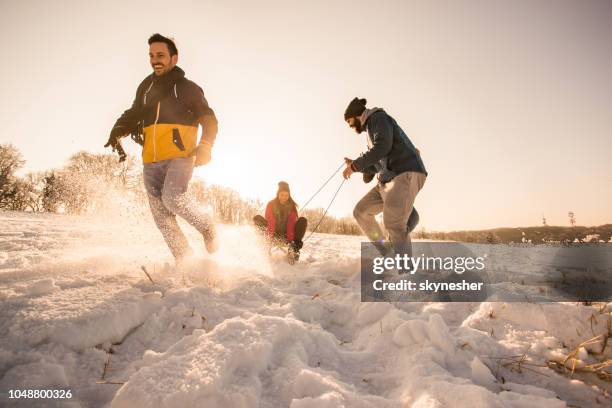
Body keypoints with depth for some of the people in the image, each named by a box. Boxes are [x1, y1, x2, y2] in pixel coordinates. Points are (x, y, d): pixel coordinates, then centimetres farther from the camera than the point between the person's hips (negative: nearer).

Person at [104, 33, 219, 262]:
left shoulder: (188, 88, 5)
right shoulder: (146, 87, 19)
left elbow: (209, 121, -1)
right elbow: (133, 115, 27)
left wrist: (205, 147, -20)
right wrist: (117, 132, 5)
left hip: (180, 157, -5)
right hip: (151, 162, 6)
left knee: (172, 198, -28)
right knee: (162, 218, 0)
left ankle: (207, 228, -3)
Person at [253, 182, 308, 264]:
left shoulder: (291, 206, -6)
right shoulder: (271, 204, -9)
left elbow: (291, 224, -18)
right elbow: (270, 223, -19)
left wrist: (290, 241, -31)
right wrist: (269, 239, -32)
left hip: (287, 235, 1)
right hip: (274, 234, -1)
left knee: (303, 220, -20)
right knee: (257, 218, -18)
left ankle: (294, 248, -28)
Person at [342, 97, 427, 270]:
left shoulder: (378, 117, 2)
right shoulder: (371, 128, 28)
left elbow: (383, 146, -17)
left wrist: (356, 165, -14)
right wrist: (355, 165, 23)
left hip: (406, 174, -10)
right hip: (388, 179, 10)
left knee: (394, 223, -22)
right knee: (361, 211, 8)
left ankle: (406, 270, -23)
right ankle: (383, 252, 12)